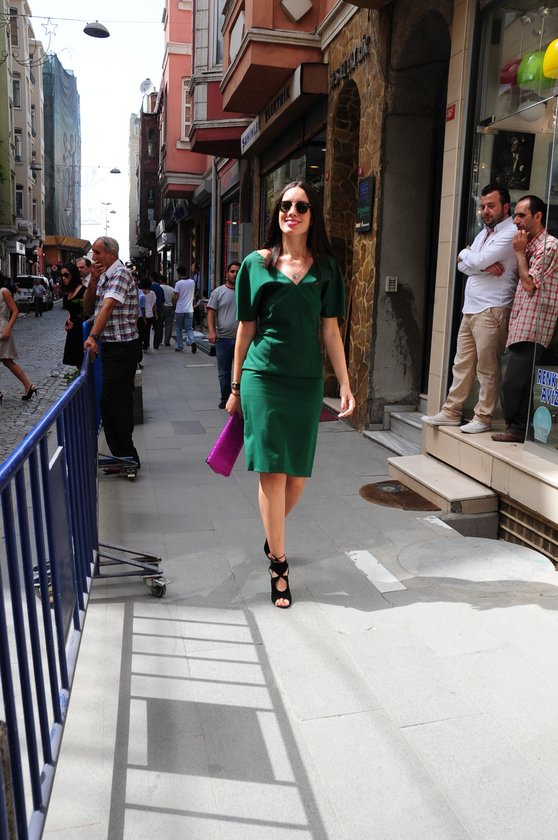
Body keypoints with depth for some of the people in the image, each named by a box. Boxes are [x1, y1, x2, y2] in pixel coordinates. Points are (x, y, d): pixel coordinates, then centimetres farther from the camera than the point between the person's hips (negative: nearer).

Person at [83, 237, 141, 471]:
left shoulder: (121, 273, -13)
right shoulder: (104, 275, 16)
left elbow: (108, 306, -26)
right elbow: (88, 307, 12)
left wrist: (93, 336, -36)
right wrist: (93, 279, -1)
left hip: (123, 346, -9)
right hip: (111, 346, 9)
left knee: (111, 402, -9)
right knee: (121, 400, 13)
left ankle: (124, 456, -2)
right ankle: (127, 455, 22)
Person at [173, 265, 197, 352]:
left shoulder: (178, 283, -10)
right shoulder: (192, 282, 5)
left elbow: (175, 297, -11)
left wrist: (173, 298, 10)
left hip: (180, 310, -3)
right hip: (189, 309, 3)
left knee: (179, 329, 10)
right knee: (189, 328, 6)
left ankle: (180, 347, 14)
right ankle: (192, 341, -20)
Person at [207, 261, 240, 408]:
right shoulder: (218, 292, 4)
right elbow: (211, 312, -1)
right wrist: (211, 331, -14)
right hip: (223, 339, -1)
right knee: (224, 372, 7)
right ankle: (225, 398, 19)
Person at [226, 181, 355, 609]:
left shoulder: (324, 267, 8)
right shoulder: (257, 263, 4)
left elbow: (330, 331, 7)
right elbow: (245, 328, 6)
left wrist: (345, 385, 1)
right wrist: (235, 387, 7)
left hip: (307, 380, 2)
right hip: (264, 376, -2)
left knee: (298, 475, 7)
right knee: (273, 472, -5)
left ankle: (272, 533, 36)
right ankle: (278, 564, 8)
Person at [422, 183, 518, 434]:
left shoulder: (511, 233, -8)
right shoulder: (484, 232, 20)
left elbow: (476, 262, -17)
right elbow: (463, 266, 9)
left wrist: (466, 254, 5)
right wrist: (485, 265, -10)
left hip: (492, 310, -8)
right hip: (471, 308, 9)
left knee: (487, 367, -2)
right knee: (462, 363, 11)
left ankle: (483, 418, 6)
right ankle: (451, 412, 17)